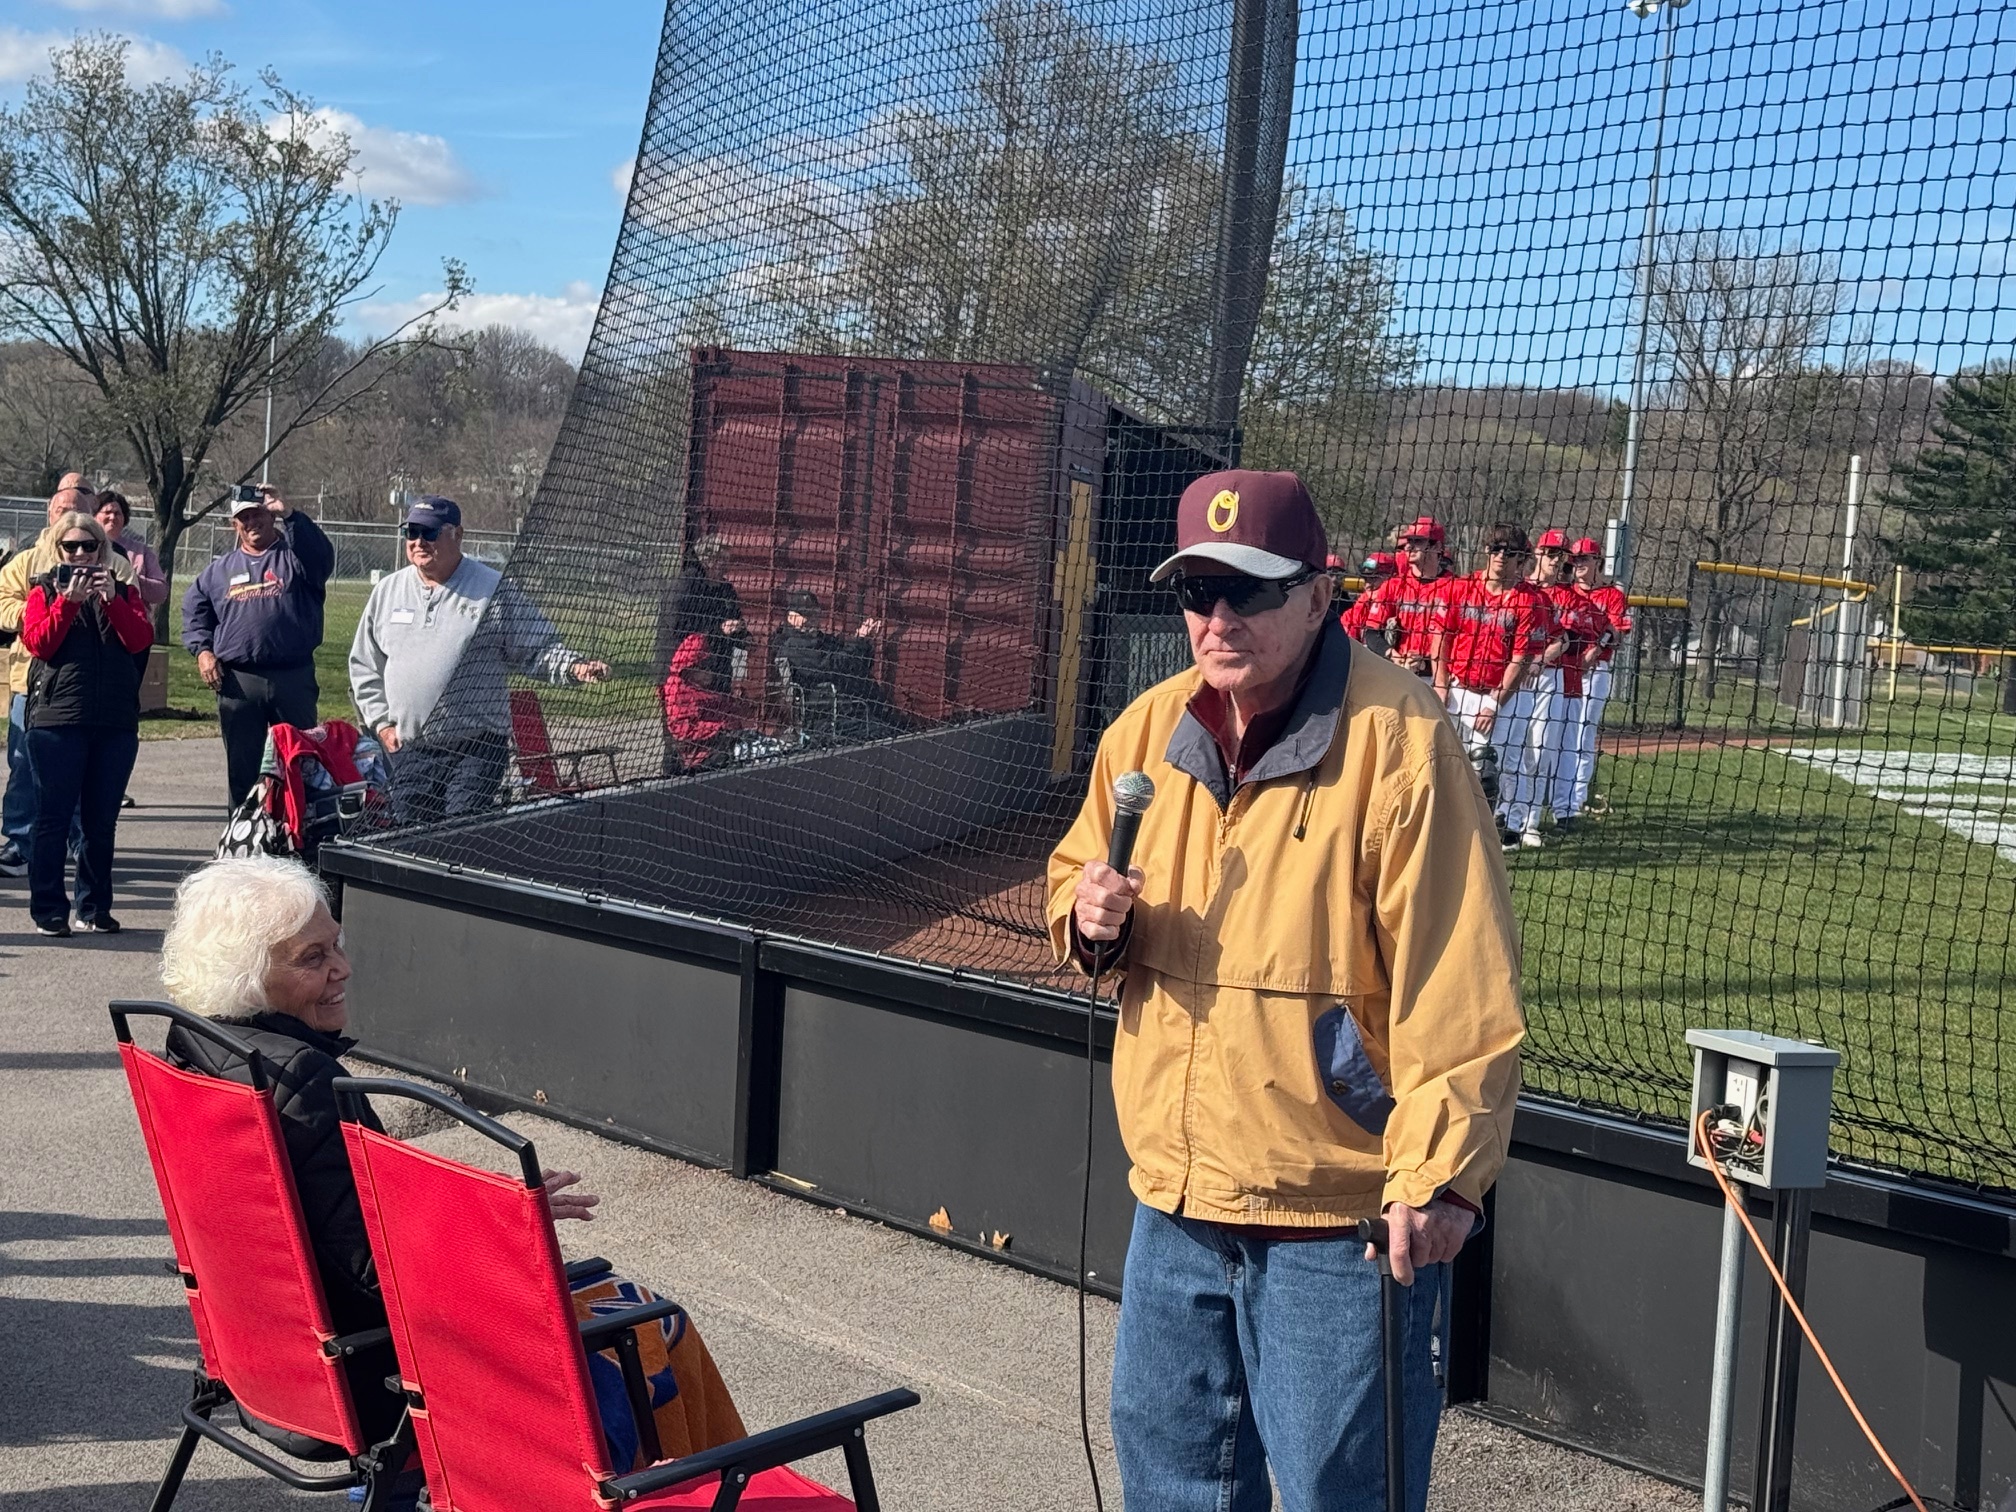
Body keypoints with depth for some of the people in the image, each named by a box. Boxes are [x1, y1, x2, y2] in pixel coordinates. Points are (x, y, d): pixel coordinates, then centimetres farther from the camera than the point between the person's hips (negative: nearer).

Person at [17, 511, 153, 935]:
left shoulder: (123, 591, 14)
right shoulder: (45, 590, 9)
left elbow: (141, 640, -3)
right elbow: (37, 643, -7)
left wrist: (112, 599, -13)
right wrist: (69, 600, -15)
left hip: (116, 721, 2)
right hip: (58, 719, -2)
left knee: (102, 820, 6)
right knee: (54, 817, -2)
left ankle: (94, 908, 14)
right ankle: (48, 910, 2)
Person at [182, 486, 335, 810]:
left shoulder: (293, 557, 3)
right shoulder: (221, 569, 15)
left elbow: (323, 557, -19)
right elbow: (194, 608, 23)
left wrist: (289, 514, -29)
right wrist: (202, 649, 8)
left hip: (293, 679, -3)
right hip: (237, 683, 3)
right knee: (241, 769, 8)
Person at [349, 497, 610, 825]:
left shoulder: (493, 590, -1)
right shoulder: (388, 591, 11)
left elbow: (538, 649, -1)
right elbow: (364, 666, 18)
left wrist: (575, 667, -20)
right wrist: (381, 722, 9)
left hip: (476, 750, -4)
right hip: (409, 750, 4)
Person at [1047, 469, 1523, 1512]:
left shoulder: (1397, 739, -17)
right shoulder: (1148, 730, 3)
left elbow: (1462, 984, -19)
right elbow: (1077, 874, 18)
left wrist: (1440, 1171, -24)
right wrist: (1091, 918, -5)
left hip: (1339, 1216, -6)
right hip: (1175, 1194, 7)